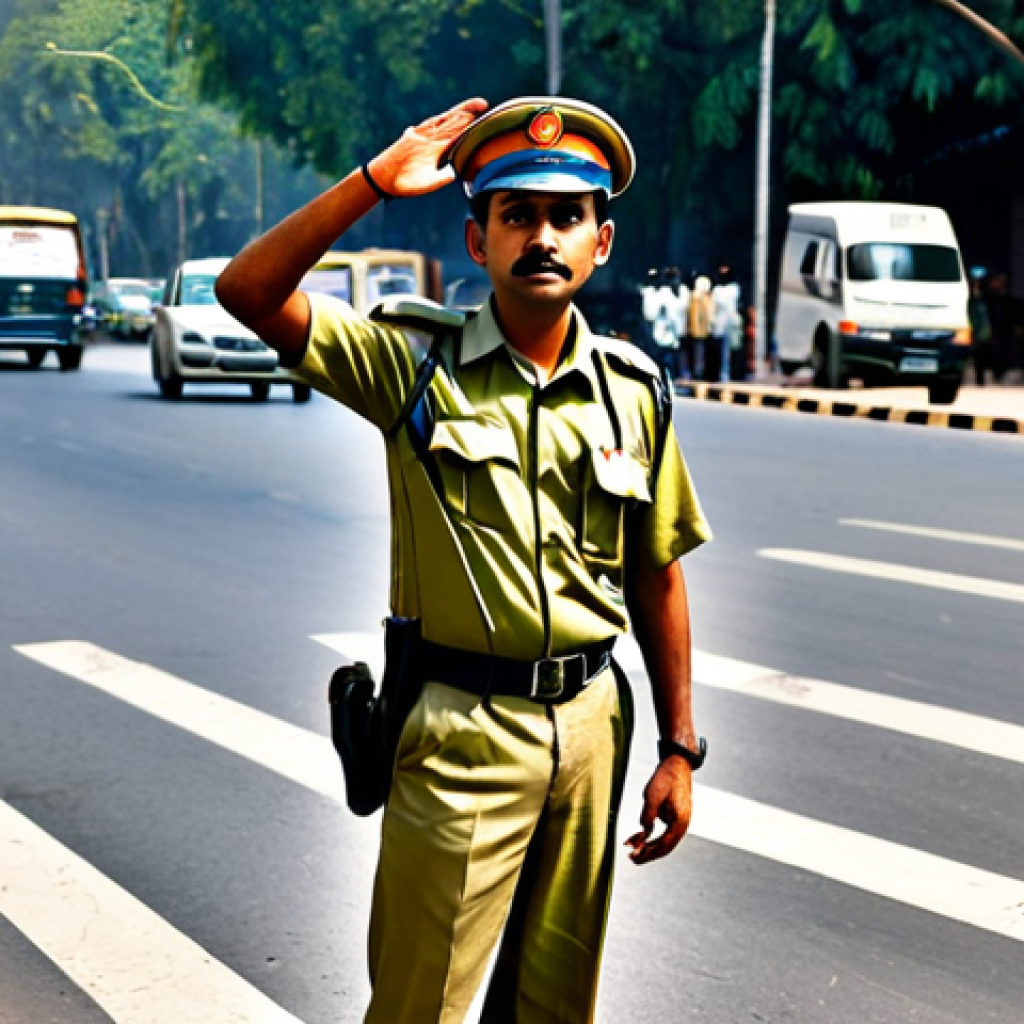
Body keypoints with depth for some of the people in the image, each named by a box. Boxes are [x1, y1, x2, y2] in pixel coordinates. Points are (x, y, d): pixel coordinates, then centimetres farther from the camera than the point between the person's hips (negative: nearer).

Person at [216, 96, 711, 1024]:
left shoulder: (632, 389, 3)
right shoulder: (416, 361, -5)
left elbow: (656, 574, 8)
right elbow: (249, 293, -17)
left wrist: (679, 747, 8)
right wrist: (375, 181, -24)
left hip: (590, 723, 4)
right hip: (460, 730, -3)